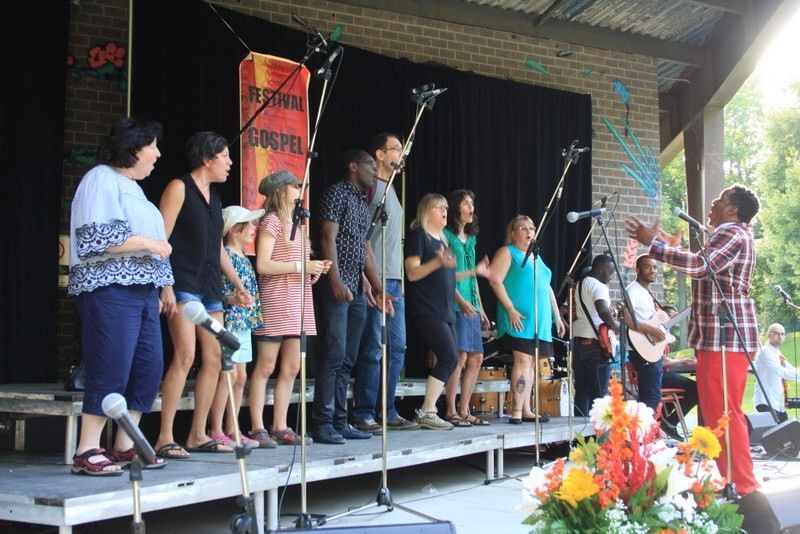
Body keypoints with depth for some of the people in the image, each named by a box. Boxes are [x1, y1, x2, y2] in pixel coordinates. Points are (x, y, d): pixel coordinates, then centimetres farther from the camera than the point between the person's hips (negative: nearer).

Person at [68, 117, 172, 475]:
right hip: (109, 289, -9)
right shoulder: (101, 179, -6)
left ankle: (124, 446, 12)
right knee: (111, 372, -11)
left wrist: (160, 291, 21)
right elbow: (95, 237, -18)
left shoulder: (132, 187, 23)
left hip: (141, 291, 9)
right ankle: (87, 453, -6)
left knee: (149, 367, 5)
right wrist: (149, 243, -14)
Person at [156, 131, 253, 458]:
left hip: (209, 286, 9)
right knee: (185, 355, -17)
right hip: (183, 284, -8)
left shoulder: (213, 195, 19)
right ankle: (165, 438, -14)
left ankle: (198, 435, 12)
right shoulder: (179, 188, -4)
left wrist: (238, 284, 22)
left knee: (214, 359, 5)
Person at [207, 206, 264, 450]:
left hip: (244, 323, 9)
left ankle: (232, 430, 15)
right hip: (229, 321, -9)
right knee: (228, 374, -11)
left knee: (241, 377, 9)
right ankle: (216, 432, -6)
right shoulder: (225, 256, -11)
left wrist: (252, 315, 21)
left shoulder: (244, 258, 16)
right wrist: (231, 298, -31)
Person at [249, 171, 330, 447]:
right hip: (275, 301, -8)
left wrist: (314, 270, 6)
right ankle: (257, 429, -3)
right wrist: (301, 266, -14)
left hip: (299, 302, 8)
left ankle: (280, 427, 11)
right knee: (266, 367, -5)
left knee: (291, 368, 6)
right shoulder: (272, 221, -5)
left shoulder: (298, 223, 20)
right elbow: (263, 265, -15)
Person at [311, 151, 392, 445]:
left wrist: (378, 288, 16)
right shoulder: (337, 193, -3)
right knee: (334, 354, -12)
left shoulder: (363, 202, 22)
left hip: (357, 290, 9)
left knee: (347, 359, 8)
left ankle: (340, 422, 11)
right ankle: (322, 424, -10)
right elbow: (329, 238, -12)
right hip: (338, 287, -9)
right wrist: (336, 281, -21)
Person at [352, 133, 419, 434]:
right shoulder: (370, 187, -7)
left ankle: (387, 413, 16)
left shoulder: (390, 188, 21)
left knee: (397, 348, 10)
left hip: (395, 280, 9)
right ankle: (363, 415, -2)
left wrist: (399, 279, 19)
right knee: (373, 348, -8)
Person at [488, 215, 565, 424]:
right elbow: (495, 280, -11)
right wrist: (510, 309, -19)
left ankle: (526, 410, 11)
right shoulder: (507, 252, 1)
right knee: (523, 360, -14)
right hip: (520, 318, -8)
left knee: (530, 363, 8)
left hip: (539, 320, 8)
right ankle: (517, 411, -15)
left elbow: (547, 289, 27)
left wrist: (557, 317, 20)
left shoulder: (536, 257, 24)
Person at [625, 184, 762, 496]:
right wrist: (654, 239, 23)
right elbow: (703, 268, 27)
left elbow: (700, 266, -27)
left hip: (726, 337, -11)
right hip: (719, 335, 11)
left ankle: (742, 487, -9)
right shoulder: (728, 235, 24)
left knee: (724, 414, -11)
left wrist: (653, 243, -24)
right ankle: (729, 480, 19)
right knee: (716, 413, 13)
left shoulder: (734, 234, -12)